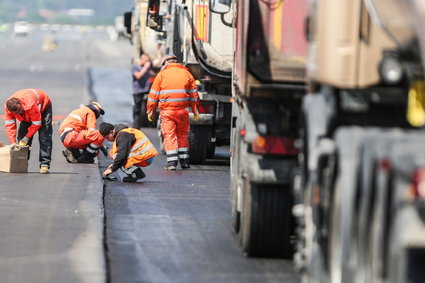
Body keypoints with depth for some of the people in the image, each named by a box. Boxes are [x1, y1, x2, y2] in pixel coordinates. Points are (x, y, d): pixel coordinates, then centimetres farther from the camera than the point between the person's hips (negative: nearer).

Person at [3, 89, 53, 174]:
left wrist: (26, 138, -29)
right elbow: (9, 125, -24)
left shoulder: (30, 105, -44)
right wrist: (12, 142, -31)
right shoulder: (8, 107, -30)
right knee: (21, 136, -5)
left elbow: (36, 124, -33)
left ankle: (44, 164, -19)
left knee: (44, 137, -16)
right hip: (26, 115, 5)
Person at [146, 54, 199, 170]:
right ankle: (184, 161, 17)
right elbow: (193, 94, 10)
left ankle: (171, 162, -8)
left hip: (167, 110, -2)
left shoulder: (162, 74, 2)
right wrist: (195, 110, 15)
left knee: (169, 135, 0)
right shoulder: (186, 73, 9)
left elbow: (154, 94, 2)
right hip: (183, 110, 2)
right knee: (182, 135, 14)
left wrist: (151, 110, 8)